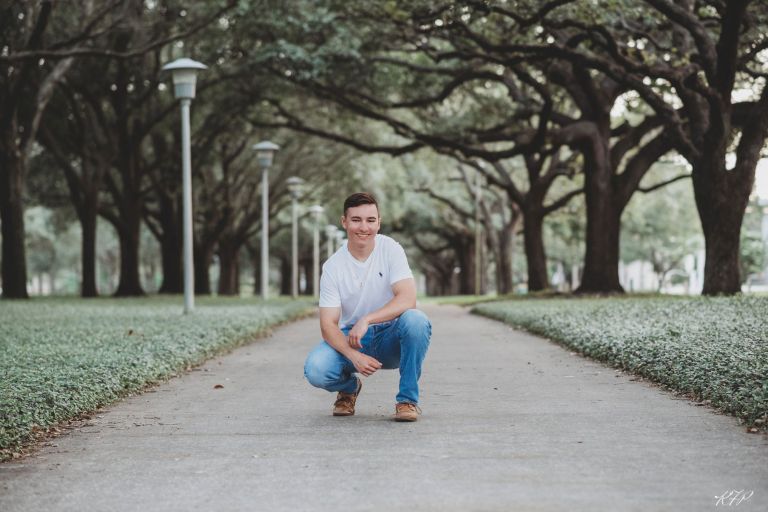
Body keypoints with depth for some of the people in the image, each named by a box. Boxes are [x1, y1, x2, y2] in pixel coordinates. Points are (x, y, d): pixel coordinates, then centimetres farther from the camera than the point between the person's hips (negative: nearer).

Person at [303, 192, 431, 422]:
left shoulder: (390, 249, -9)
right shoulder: (333, 267, -8)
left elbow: (408, 299, -22)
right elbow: (328, 324, -12)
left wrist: (366, 320, -33)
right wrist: (354, 355, -30)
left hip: (390, 338, -1)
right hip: (350, 339, 1)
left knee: (416, 321, -33)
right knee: (315, 370, -27)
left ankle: (408, 399, -14)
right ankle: (349, 387, 11)